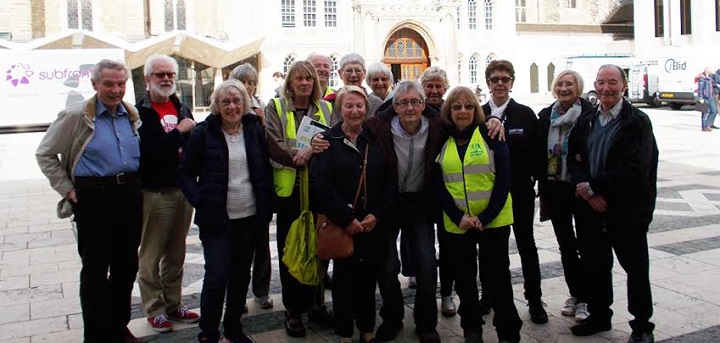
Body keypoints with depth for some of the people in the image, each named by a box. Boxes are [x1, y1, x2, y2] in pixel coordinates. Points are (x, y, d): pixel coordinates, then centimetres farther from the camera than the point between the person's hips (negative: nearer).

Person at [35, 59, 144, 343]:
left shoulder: (133, 115, 8)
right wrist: (67, 190, -5)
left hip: (130, 195, 5)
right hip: (94, 198, -5)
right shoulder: (76, 116, -6)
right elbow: (45, 154, 0)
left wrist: (134, 185, 11)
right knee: (95, 269, 4)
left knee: (126, 266, 14)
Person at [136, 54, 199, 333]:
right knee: (151, 255, 5)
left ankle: (174, 304, 27)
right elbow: (146, 153, -20)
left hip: (184, 189, 6)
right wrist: (178, 132, -19)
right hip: (155, 193, -6)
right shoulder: (140, 112, -9)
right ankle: (155, 310, 18)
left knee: (176, 254, 15)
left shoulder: (182, 108, 11)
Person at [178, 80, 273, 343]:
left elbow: (266, 170, 10)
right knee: (217, 276, -4)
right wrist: (200, 201, -13)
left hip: (250, 215, 4)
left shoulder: (255, 130, 5)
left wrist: (266, 207, 2)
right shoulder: (203, 133, -4)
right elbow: (185, 173, 0)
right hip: (217, 217, -3)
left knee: (241, 274, 12)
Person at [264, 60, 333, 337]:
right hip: (289, 188, -2)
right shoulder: (276, 107, 3)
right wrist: (301, 157, -17)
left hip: (319, 187, 3)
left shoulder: (326, 109, 12)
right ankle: (293, 311, 17)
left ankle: (316, 304, 26)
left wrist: (312, 150, -17)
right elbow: (274, 145, -8)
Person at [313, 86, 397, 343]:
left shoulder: (376, 139, 6)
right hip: (341, 224, -2)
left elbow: (390, 181, 3)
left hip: (374, 223, 2)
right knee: (344, 276, 7)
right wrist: (346, 219, -13)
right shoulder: (328, 140, -2)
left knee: (369, 276, 10)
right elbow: (322, 185, -10)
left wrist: (377, 215, -7)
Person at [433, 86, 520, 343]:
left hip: (493, 221, -2)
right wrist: (458, 216, -11)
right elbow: (438, 184, 2)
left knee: (497, 277, 3)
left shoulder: (490, 135, -2)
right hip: (456, 223, 3)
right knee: (464, 278, 12)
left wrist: (485, 217, -14)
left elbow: (503, 179, -6)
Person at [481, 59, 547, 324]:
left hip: (520, 192, -1)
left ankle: (534, 299, 18)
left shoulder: (526, 114, -1)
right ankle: (489, 294, 28)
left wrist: (533, 178, -7)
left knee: (526, 244, 8)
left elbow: (538, 152, 1)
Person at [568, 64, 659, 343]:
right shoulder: (585, 122, 8)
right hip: (591, 208, 5)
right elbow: (574, 160, 5)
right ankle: (599, 316, 34)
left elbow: (635, 171, -19)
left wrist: (592, 185, -17)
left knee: (636, 270, 8)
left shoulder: (638, 122, -9)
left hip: (627, 212, -5)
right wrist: (589, 193, -12)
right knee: (595, 267, 16)